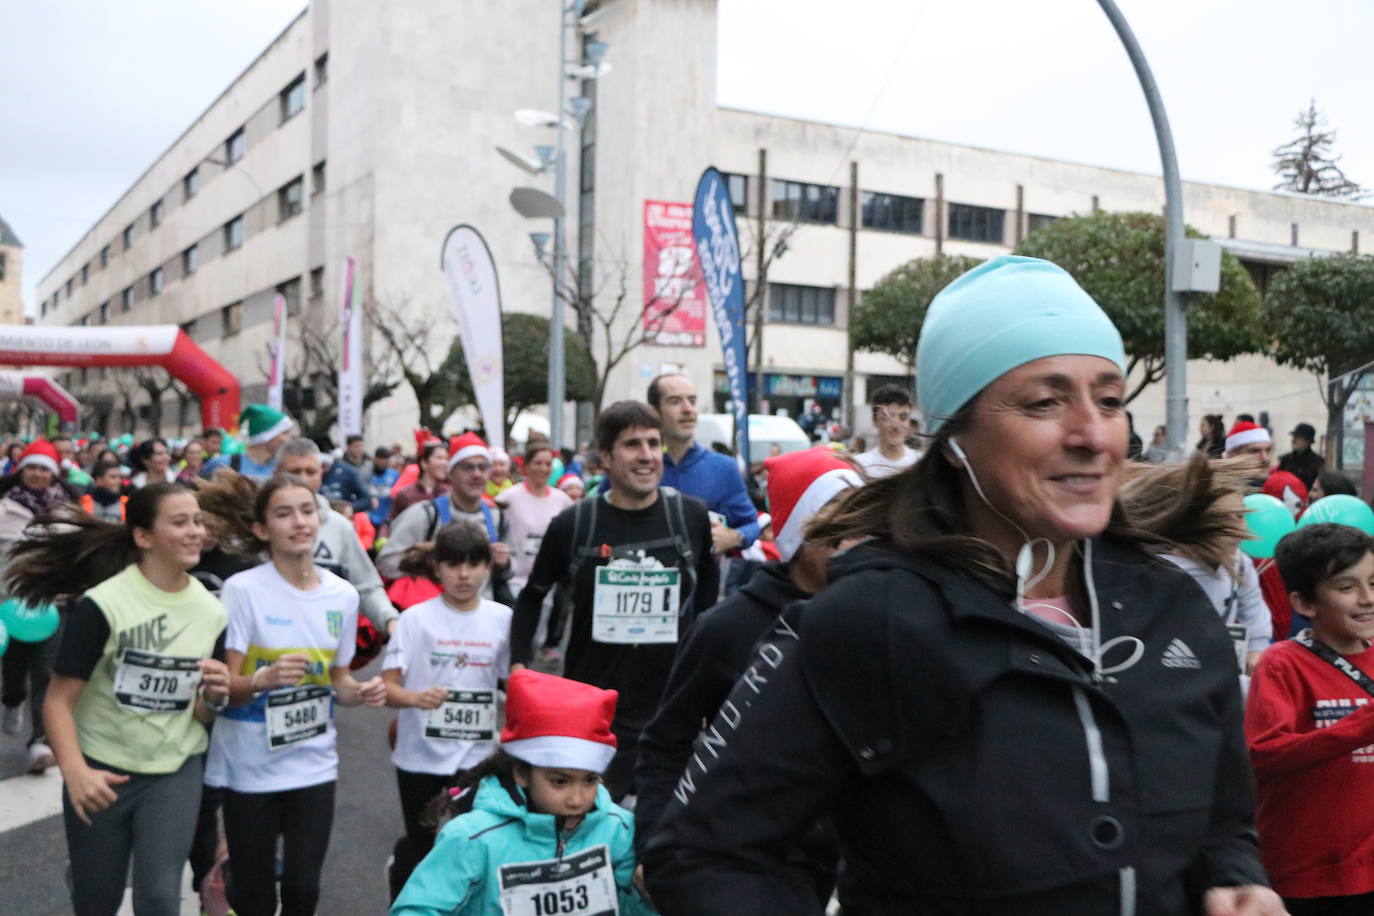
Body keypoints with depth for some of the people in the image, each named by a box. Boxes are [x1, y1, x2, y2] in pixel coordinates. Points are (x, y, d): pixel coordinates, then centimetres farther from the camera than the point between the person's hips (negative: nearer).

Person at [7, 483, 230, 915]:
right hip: (102, 770, -2)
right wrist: (75, 772, -30)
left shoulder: (211, 610, -1)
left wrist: (215, 697, -14)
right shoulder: (102, 604, -15)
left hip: (177, 771, 3)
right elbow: (58, 701, -16)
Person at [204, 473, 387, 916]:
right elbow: (225, 687, -12)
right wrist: (264, 679, -32)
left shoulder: (343, 595, 2)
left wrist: (360, 692, -9)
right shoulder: (242, 590, -12)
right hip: (250, 765, -3)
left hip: (313, 763, 3)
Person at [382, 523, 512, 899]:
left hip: (477, 755, 2)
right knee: (420, 847, 11)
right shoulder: (416, 617, -9)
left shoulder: (502, 618, -1)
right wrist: (416, 698, -31)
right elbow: (388, 687, -11)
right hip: (421, 754, -2)